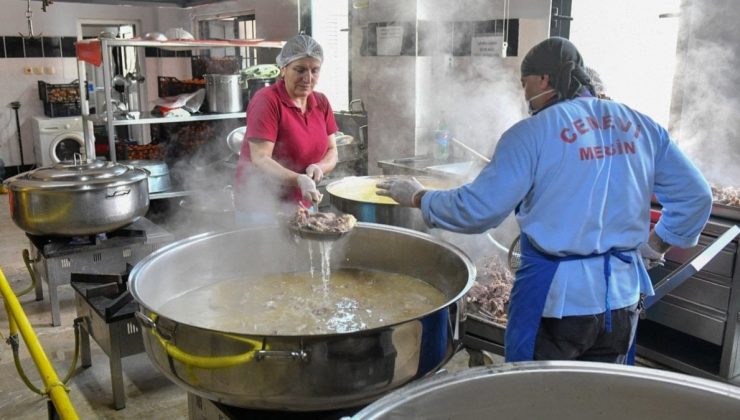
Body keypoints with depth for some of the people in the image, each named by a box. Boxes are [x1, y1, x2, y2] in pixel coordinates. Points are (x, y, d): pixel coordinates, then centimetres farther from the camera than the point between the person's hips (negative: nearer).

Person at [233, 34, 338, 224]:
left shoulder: (321, 102, 3)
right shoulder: (266, 100, -16)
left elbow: (332, 152, 7)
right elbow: (260, 160, -22)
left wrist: (319, 167, -15)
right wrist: (299, 180, -37)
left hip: (302, 205, 6)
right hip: (261, 207, -6)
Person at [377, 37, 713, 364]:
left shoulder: (533, 132, -12)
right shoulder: (641, 125, 5)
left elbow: (477, 209, -15)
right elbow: (695, 196, 8)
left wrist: (418, 197, -1)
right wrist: (655, 246, 17)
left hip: (556, 298, -5)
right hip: (622, 296, 6)